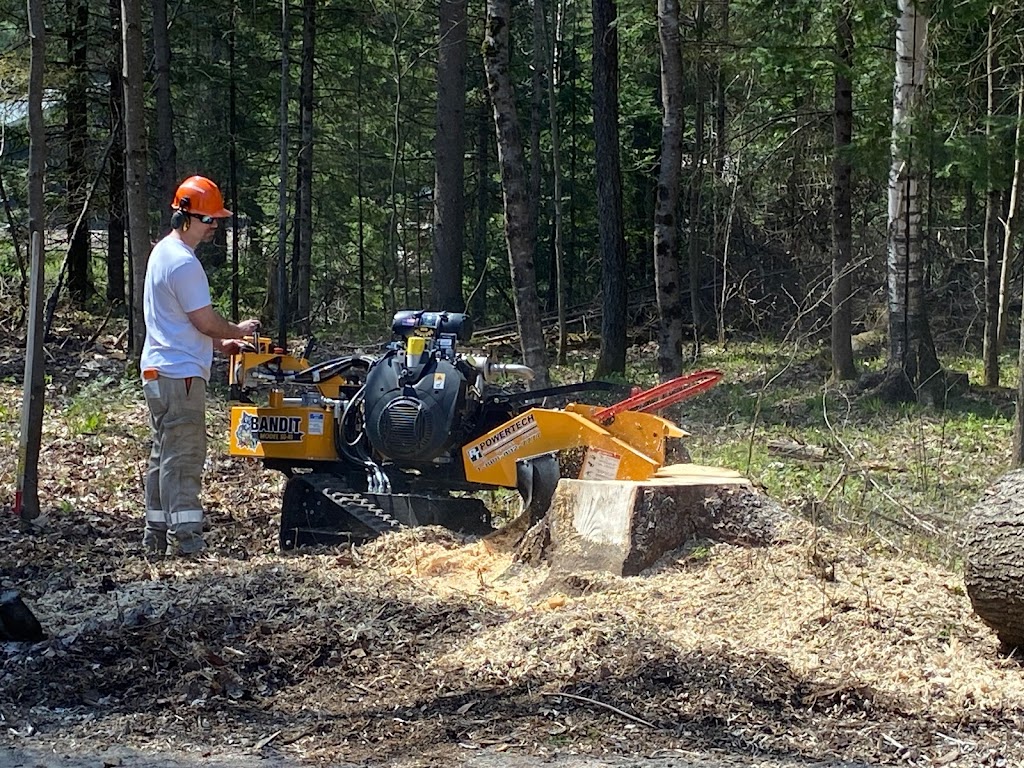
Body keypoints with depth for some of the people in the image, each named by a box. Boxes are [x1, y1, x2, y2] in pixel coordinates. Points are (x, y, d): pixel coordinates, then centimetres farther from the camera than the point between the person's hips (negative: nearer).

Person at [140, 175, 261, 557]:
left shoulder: (162, 252, 16)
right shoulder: (184, 262, -17)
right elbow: (206, 321, -16)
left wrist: (220, 343, 18)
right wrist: (238, 330, 2)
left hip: (159, 371, 11)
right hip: (181, 373, -11)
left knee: (165, 454, 14)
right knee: (184, 456, -10)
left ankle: (157, 535, 19)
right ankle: (184, 538, -12)